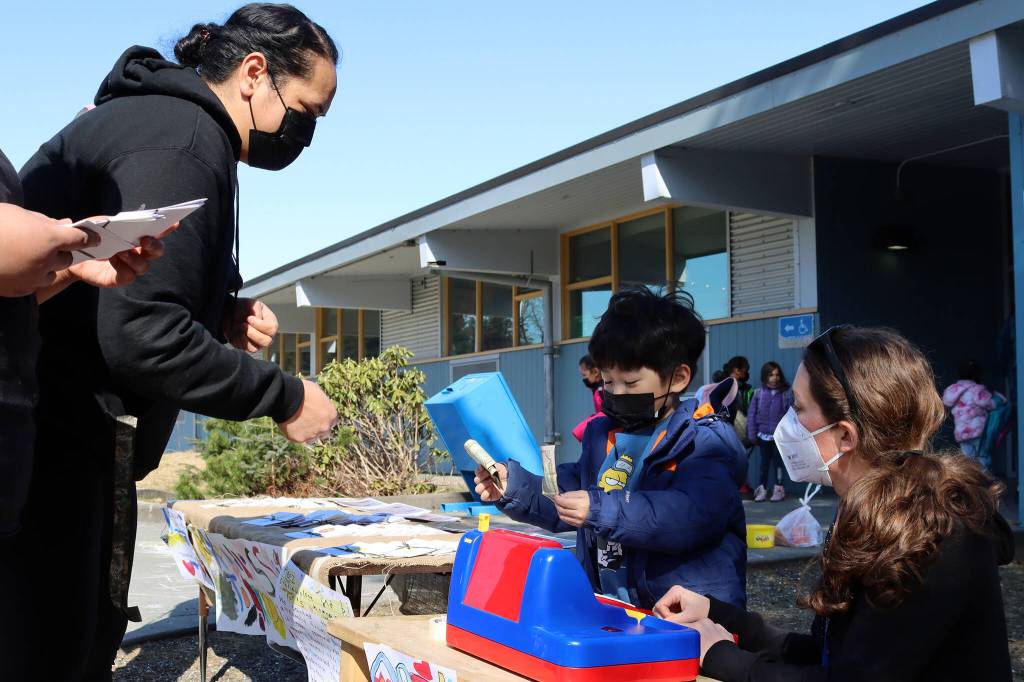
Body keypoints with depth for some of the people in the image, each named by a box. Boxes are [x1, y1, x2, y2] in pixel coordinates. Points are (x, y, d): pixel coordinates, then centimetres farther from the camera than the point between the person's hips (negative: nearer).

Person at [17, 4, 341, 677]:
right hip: (57, 438, -11)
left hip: (78, 437, 11)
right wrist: (285, 396, -14)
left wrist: (222, 316, 7)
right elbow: (141, 336, -24)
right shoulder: (184, 144, -16)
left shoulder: (159, 117, 17)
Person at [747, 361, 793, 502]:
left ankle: (778, 488, 18)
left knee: (777, 461, 7)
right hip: (764, 435, 2)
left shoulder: (787, 393, -5)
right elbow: (751, 415, 0)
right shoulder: (758, 393, -2)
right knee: (764, 462, 11)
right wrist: (752, 435, -2)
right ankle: (762, 488, 19)